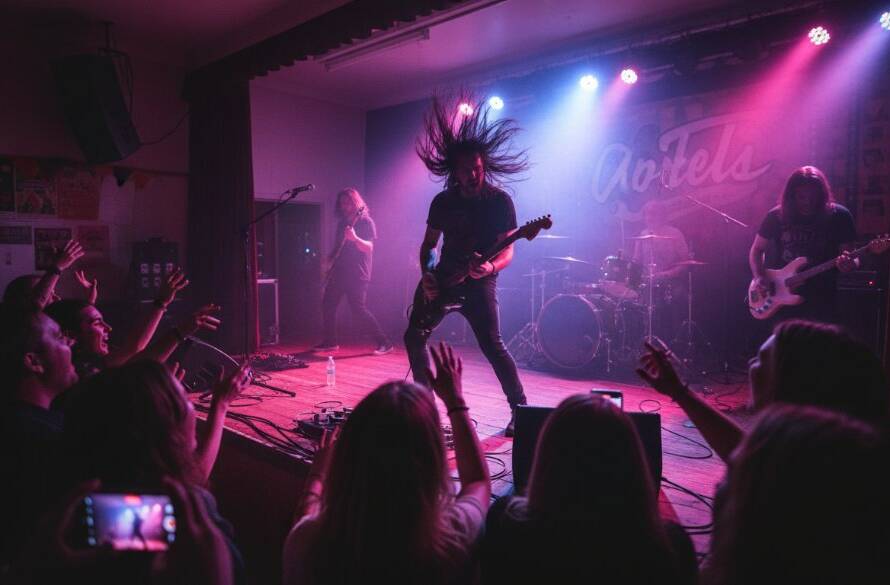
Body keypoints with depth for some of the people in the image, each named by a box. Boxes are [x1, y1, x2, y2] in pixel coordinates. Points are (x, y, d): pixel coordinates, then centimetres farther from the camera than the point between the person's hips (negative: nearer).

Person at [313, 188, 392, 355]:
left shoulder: (366, 222, -7)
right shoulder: (342, 222, 15)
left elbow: (369, 248, -18)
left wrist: (354, 238, -34)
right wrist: (331, 261, 13)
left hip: (357, 274, -8)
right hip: (340, 272, 8)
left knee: (359, 310, -13)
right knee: (327, 304, 8)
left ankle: (384, 343, -5)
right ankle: (330, 342, 21)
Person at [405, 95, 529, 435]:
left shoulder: (500, 201, -9)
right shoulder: (442, 201, 4)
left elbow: (507, 251, -11)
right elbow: (429, 244, 12)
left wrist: (491, 267, -33)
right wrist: (426, 275, -5)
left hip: (479, 282, -5)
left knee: (492, 347, -14)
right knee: (414, 337, 11)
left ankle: (520, 410, 0)